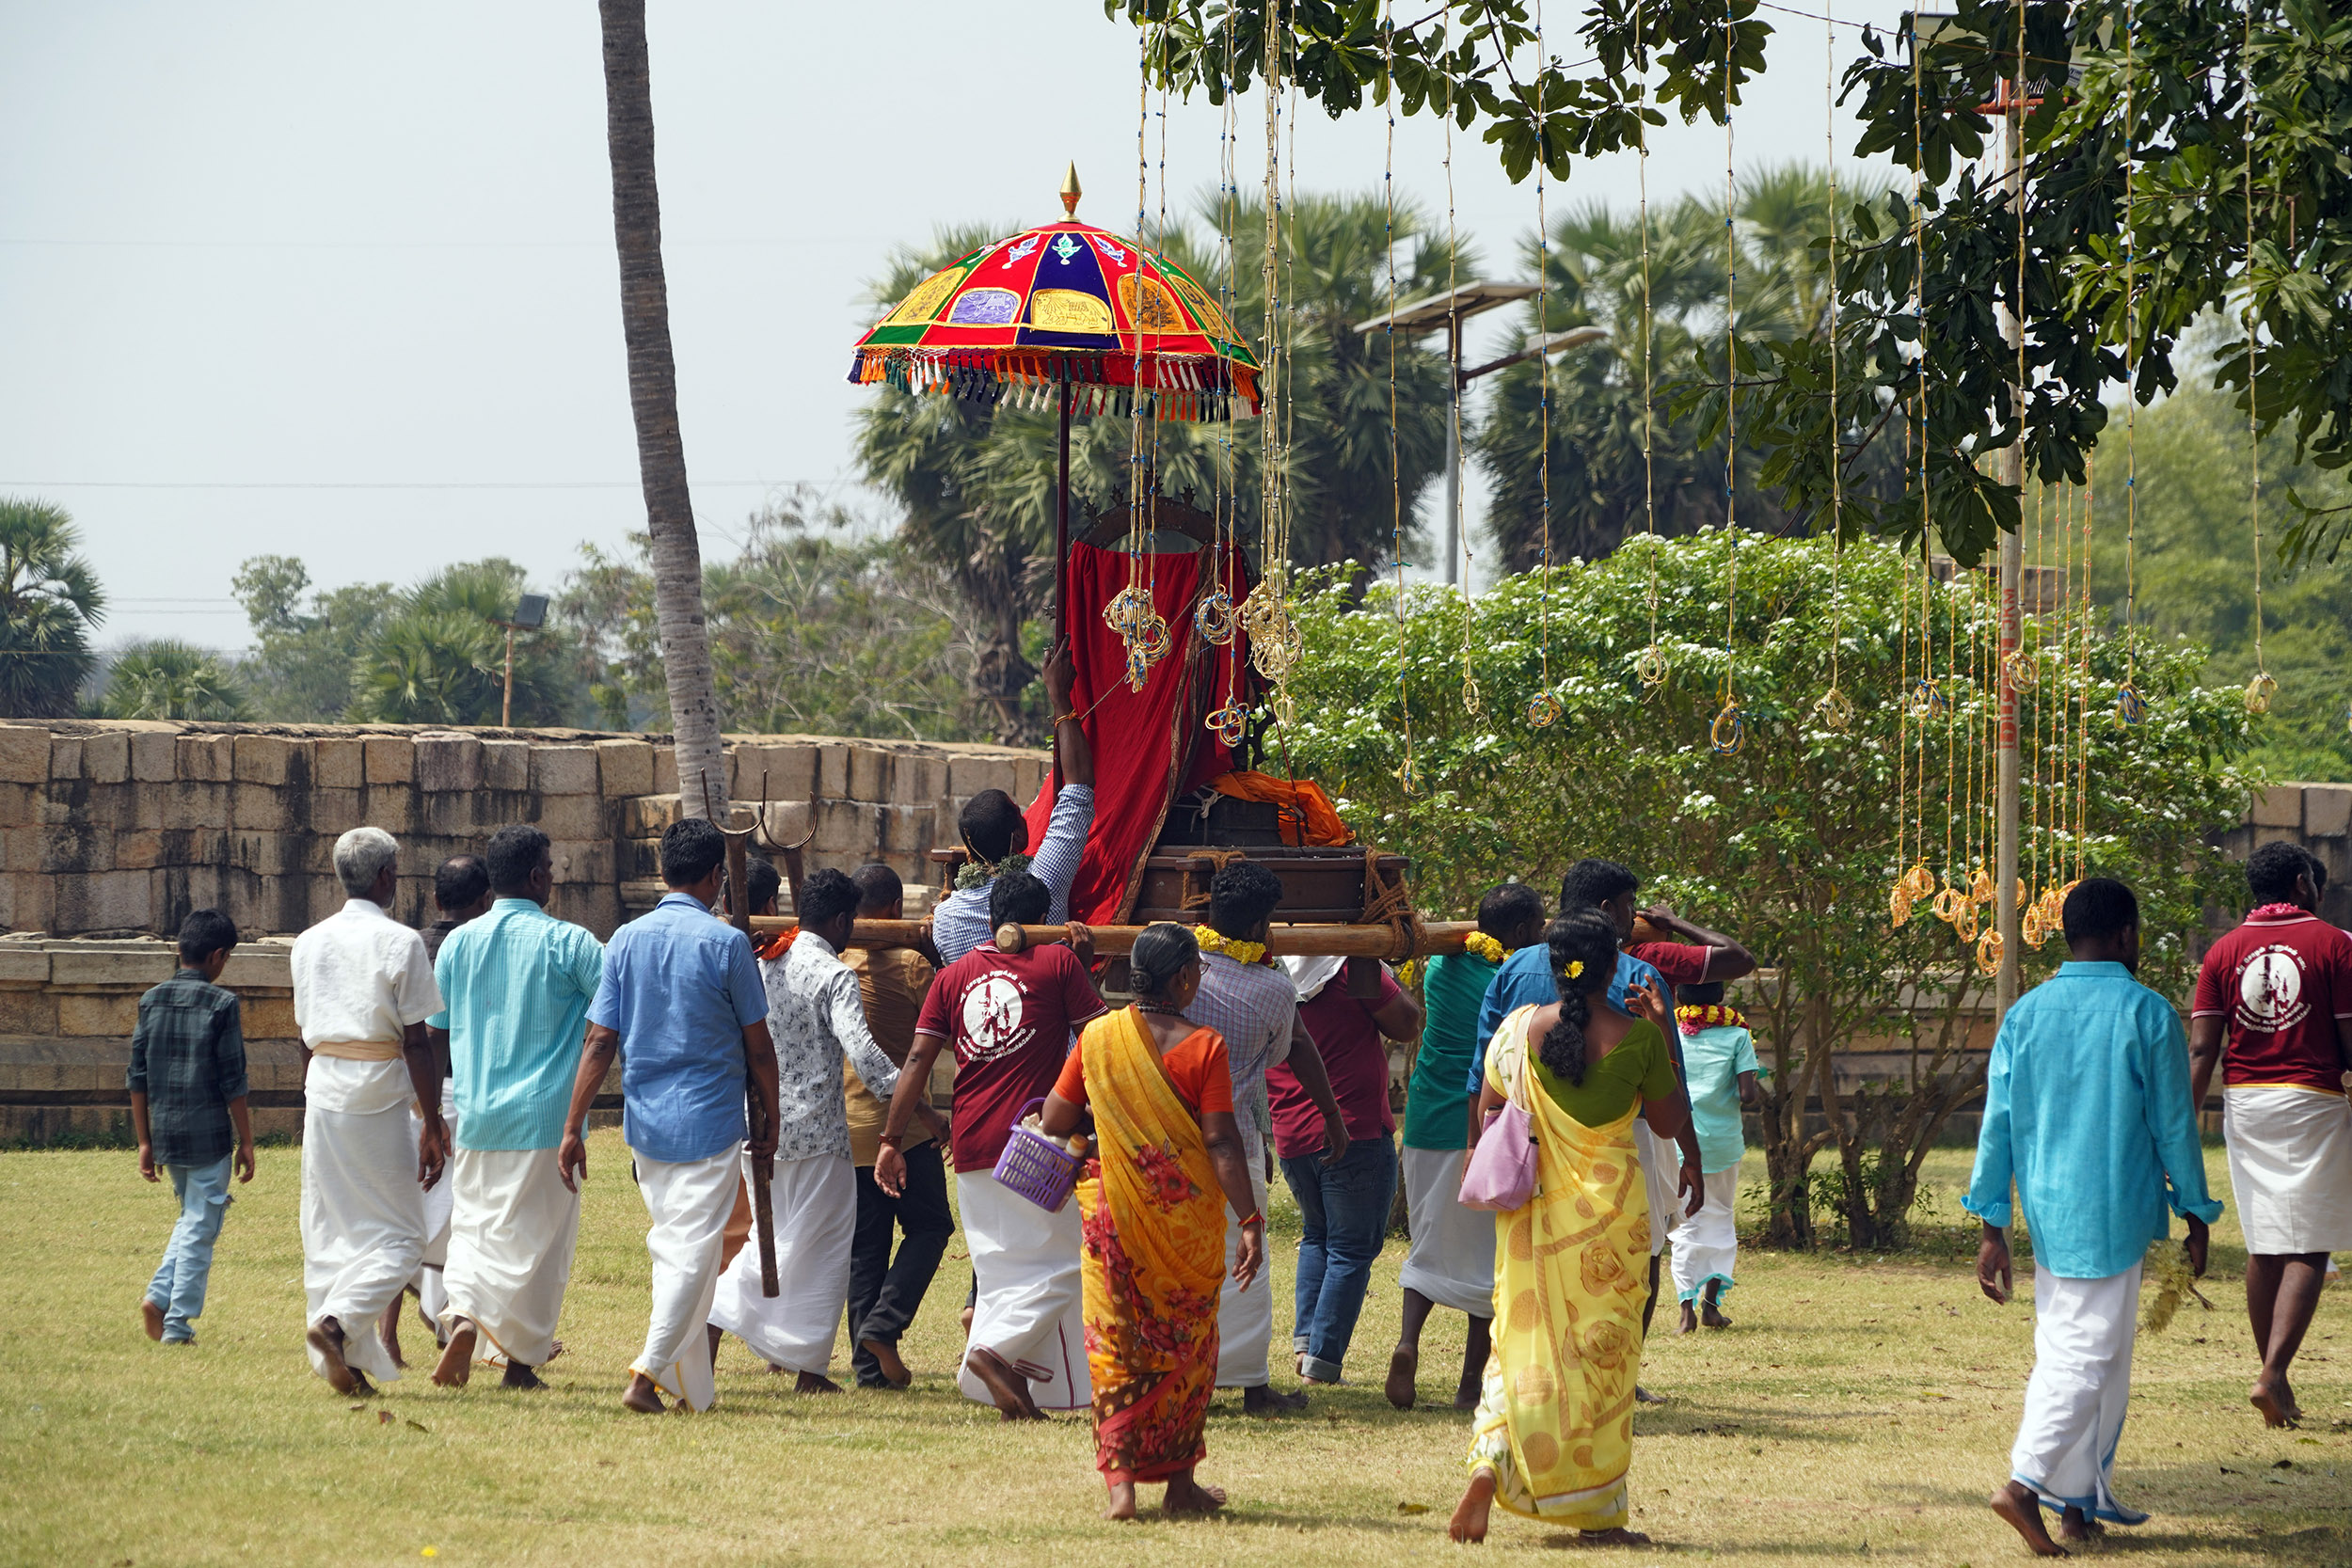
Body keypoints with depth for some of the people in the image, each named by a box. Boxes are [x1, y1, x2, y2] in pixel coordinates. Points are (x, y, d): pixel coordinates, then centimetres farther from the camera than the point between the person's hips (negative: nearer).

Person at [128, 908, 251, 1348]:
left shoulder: (152, 1001, 5)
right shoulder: (221, 1004, -9)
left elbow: (137, 1078, 7)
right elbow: (233, 1083, -9)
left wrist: (145, 1142, 13)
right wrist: (246, 1142, -2)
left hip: (166, 1131, 5)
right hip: (209, 1134, -5)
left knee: (192, 1217, 21)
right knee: (201, 1227, 3)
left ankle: (159, 1295, 3)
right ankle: (178, 1324, 1)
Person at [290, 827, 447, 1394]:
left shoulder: (309, 943, 11)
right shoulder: (400, 942, -7)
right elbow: (416, 1042, -10)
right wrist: (432, 1123, -9)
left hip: (322, 1093, 6)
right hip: (380, 1094, -6)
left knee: (329, 1234, 10)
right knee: (397, 1235, -1)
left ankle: (342, 1359, 8)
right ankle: (337, 1321, -21)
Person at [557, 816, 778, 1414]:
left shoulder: (627, 940, 3)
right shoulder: (726, 943, -8)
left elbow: (600, 1041, 1)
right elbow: (759, 1048, -3)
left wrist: (573, 1129, 3)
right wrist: (769, 1121, 9)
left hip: (646, 1119, 5)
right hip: (710, 1120, -5)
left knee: (670, 1245, 16)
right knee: (694, 1249, -4)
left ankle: (689, 1382, 18)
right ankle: (649, 1371, -17)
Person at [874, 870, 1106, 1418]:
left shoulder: (953, 976, 10)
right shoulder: (1058, 963, 0)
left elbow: (917, 1060, 6)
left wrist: (891, 1141, 8)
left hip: (973, 1145, 5)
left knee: (999, 1268, 11)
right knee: (1058, 1264, 0)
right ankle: (997, 1347, -21)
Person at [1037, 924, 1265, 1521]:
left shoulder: (1097, 1037, -1)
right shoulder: (1202, 1047, -11)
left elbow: (1055, 1122, 5)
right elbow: (1221, 1142, -14)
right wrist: (1250, 1220, -10)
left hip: (1112, 1209, 2)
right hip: (1188, 1217, -2)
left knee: (1114, 1343, 6)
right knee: (1185, 1343, 13)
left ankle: (1120, 1482, -4)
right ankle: (1180, 1482, 18)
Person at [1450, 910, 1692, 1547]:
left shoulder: (1520, 1028, -3)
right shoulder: (1637, 1038, -9)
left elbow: (1486, 1112, 6)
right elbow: (1670, 1122, 4)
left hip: (1533, 1208, 2)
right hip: (1609, 1208, -2)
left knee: (1524, 1337, 12)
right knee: (1601, 1349, 4)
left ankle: (1490, 1466, -10)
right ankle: (1598, 1512, 6)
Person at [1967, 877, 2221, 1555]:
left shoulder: (2024, 1015, 5)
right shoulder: (2148, 1015, -8)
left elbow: (1996, 1125, 4)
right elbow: (2173, 1125, -4)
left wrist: (1993, 1229, 7)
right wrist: (2196, 1219, 7)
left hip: (2047, 1213, 5)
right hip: (2112, 1218, -5)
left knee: (2061, 1352, 14)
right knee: (2090, 1357, -3)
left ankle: (2080, 1501, 16)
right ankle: (2025, 1482, -17)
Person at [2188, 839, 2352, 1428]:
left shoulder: (2224, 952, 6)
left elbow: (2202, 1048, 0)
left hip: (2245, 1102, 4)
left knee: (2264, 1247, 13)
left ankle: (2273, 1377, 18)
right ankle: (2274, 1374, -18)